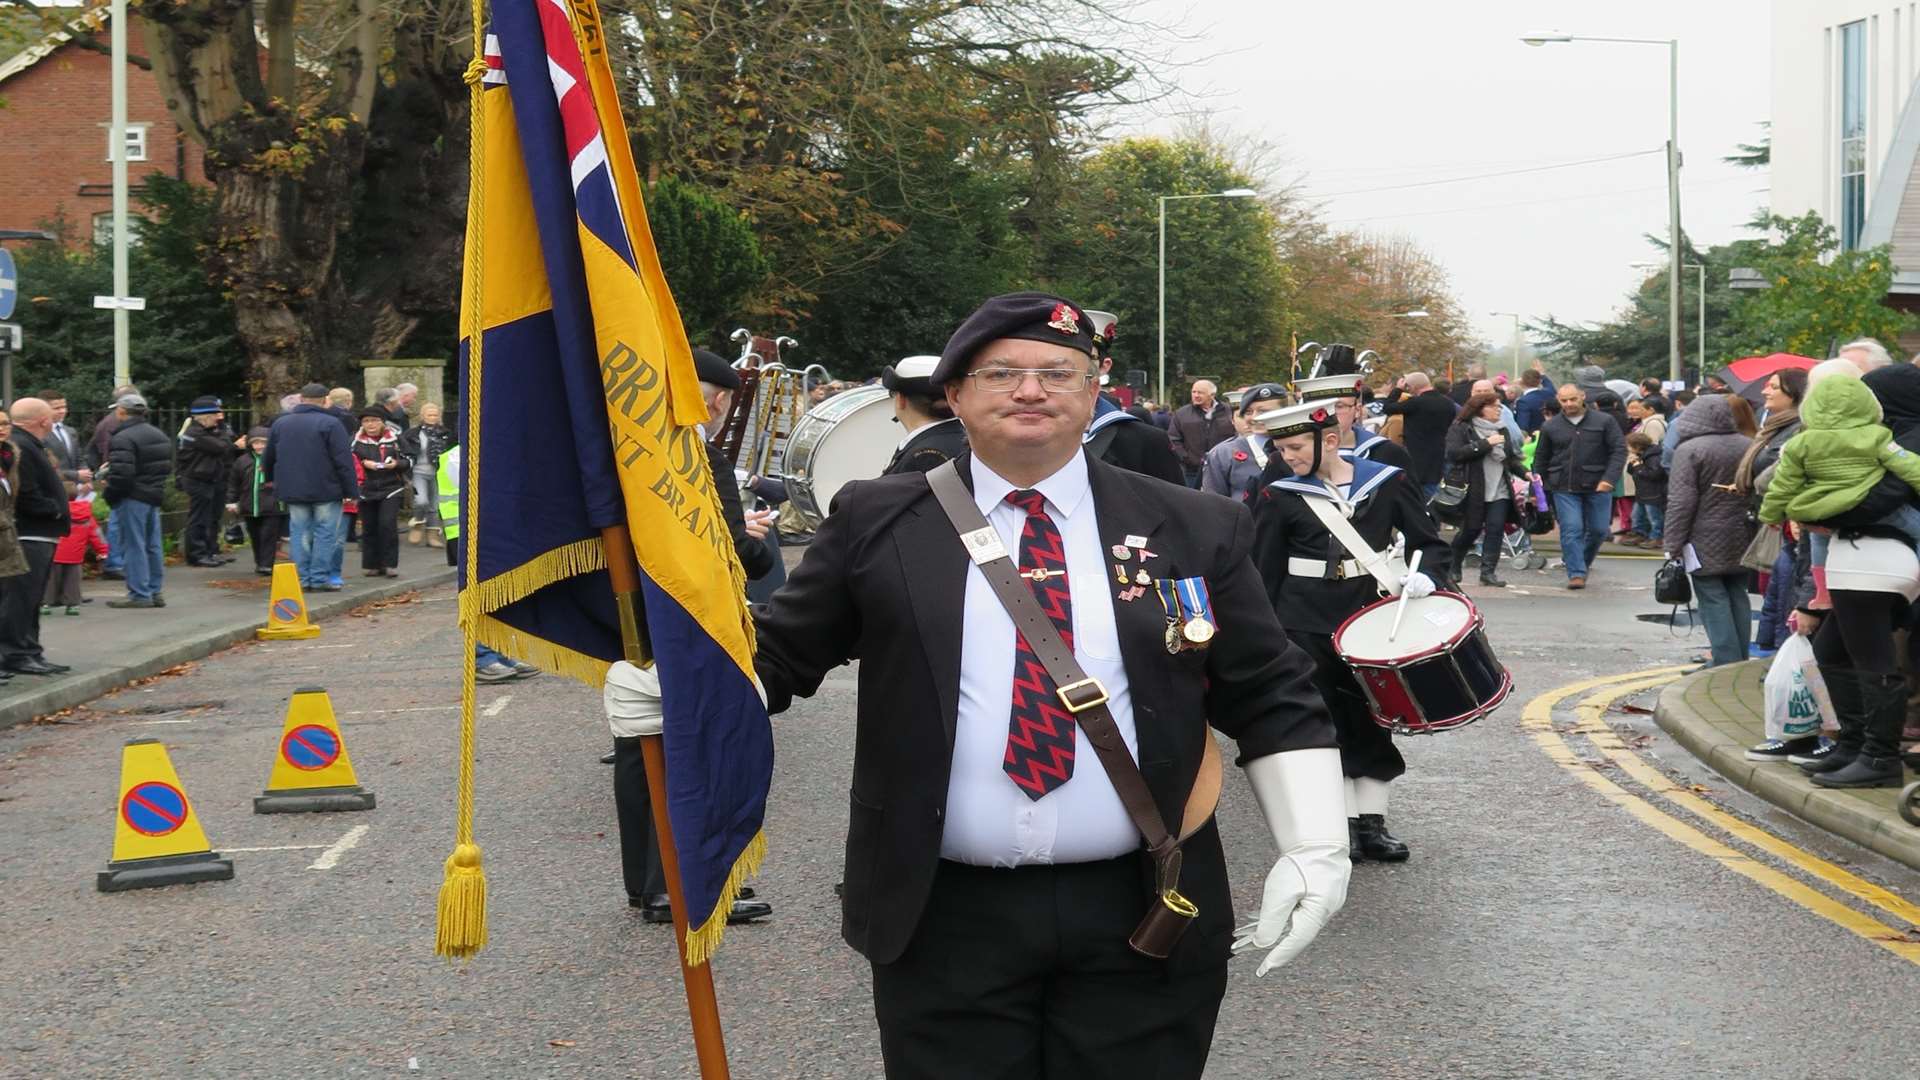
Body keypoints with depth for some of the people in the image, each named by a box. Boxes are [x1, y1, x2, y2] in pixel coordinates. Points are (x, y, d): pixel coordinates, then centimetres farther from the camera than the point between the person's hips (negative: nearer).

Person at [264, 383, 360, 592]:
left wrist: (270, 477, 37)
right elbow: (344, 461, -12)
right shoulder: (330, 424, -9)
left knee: (300, 533, 9)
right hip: (326, 490, -5)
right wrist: (351, 490, -8)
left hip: (293, 490, 5)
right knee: (325, 533, 1)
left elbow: (268, 457, 19)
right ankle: (320, 577, -2)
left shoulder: (280, 423, 8)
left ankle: (302, 577, 8)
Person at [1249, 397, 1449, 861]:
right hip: (1306, 625, -1)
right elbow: (1265, 572, 2)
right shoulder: (1280, 496, -3)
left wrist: (1424, 576, -16)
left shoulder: (1387, 483, -1)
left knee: (1372, 718, 6)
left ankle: (1372, 821, 15)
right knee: (1325, 722, 1)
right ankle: (1345, 823, 9)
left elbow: (1430, 543, 5)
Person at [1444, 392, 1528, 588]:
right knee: (1471, 529, 3)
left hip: (1500, 491, 5)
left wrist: (1525, 473, 2)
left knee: (1496, 530, -6)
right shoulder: (1461, 428, -2)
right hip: (1473, 490, -5)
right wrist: (1485, 444, -18)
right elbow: (1455, 453, -17)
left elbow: (1511, 459, 20)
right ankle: (1452, 566, 25)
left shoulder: (1502, 430, 16)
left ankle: (1489, 571, -2)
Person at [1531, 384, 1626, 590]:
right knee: (1571, 530, -10)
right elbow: (1541, 459, 14)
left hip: (1598, 487, 0)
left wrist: (1610, 478, -16)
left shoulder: (1604, 422, 0)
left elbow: (1619, 450, -4)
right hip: (1565, 488, 0)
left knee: (1598, 530, 6)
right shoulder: (1550, 427, 6)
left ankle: (1583, 563, 30)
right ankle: (1576, 573, -7)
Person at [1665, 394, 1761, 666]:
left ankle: (1727, 662, -6)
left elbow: (1681, 502, -15)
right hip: (1741, 540, 6)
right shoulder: (1749, 447, 5)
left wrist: (1673, 543, -11)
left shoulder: (1689, 450, -13)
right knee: (1737, 595, 14)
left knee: (1713, 600, -2)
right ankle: (1740, 660, 18)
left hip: (1706, 543, -6)